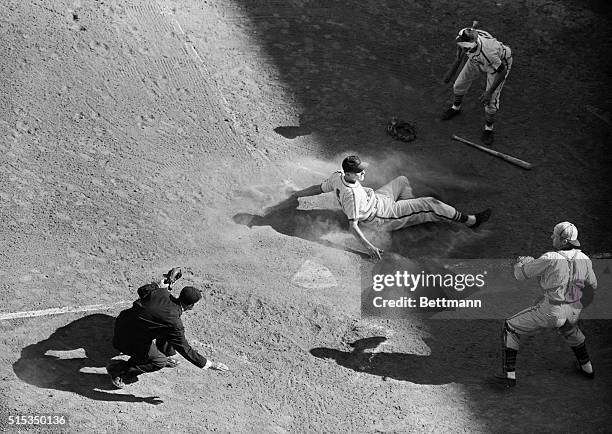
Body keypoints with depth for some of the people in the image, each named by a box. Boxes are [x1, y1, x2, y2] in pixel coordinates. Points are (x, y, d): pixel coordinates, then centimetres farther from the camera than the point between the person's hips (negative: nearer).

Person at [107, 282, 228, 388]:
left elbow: (142, 290, 10)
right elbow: (185, 349, -18)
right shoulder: (174, 323, -26)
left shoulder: (161, 293, -9)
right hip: (128, 339, -8)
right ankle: (118, 369, 7)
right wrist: (209, 364, -11)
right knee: (160, 362, 3)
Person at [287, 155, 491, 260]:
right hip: (384, 216, -9)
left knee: (401, 180, 30)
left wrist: (297, 194, 17)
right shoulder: (352, 196, -38)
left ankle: (413, 214, 38)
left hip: (377, 199, 9)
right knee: (430, 204, -8)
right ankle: (469, 220, 7)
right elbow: (353, 226, -37)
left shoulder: (337, 177, -15)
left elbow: (319, 188, 1)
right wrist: (369, 247, -39)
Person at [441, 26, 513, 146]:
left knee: (490, 100, -8)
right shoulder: (463, 36, -32)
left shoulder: (489, 51, -47)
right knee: (459, 84, 14)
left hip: (499, 63, -5)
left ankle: (488, 128, 20)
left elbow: (502, 71, -32)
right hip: (477, 60, 6)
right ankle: (456, 108, 46)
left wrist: (489, 92, -27)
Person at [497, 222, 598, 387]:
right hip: (573, 312, 6)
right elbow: (592, 285, 11)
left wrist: (522, 262, 10)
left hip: (551, 312, -6)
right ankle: (587, 367, 51)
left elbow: (521, 274, -12)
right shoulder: (584, 259, -6)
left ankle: (509, 374, 9)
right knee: (569, 329, 42)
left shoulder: (550, 259, -23)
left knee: (510, 327, 9)